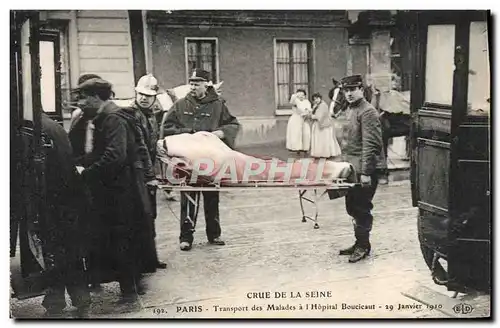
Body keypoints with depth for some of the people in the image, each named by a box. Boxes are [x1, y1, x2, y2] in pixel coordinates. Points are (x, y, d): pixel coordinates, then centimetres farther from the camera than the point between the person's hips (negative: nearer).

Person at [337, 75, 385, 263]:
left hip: (364, 170, -9)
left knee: (361, 208, -1)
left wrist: (366, 173, -22)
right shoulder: (350, 110, 14)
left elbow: (370, 145, -20)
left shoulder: (367, 112, -15)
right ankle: (359, 242, 26)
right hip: (351, 169, 9)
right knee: (352, 207, 14)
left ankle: (363, 246, 12)